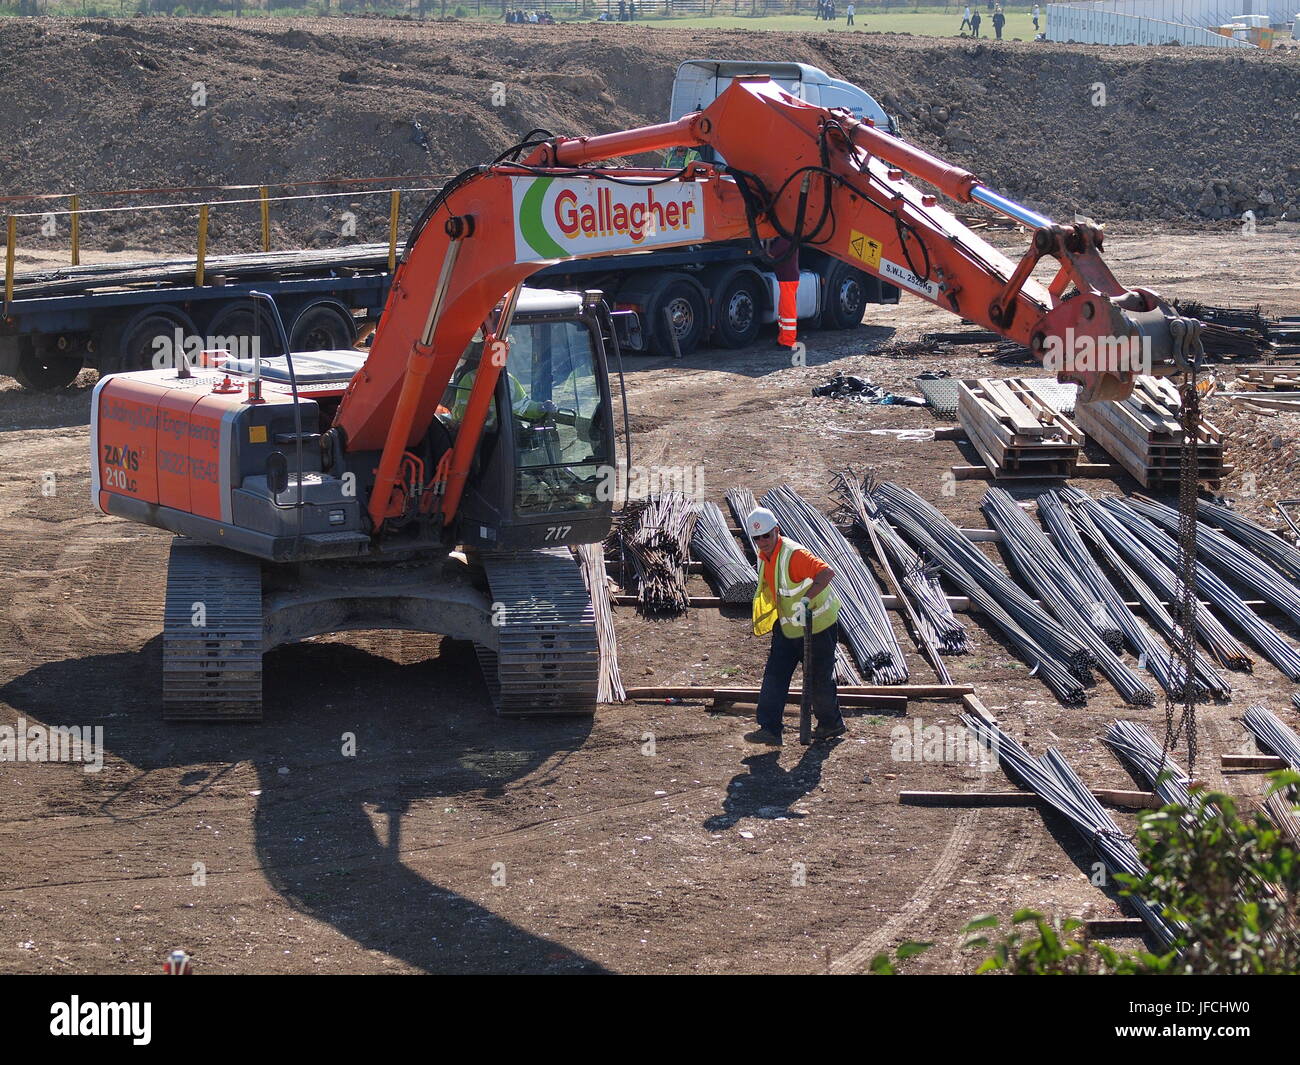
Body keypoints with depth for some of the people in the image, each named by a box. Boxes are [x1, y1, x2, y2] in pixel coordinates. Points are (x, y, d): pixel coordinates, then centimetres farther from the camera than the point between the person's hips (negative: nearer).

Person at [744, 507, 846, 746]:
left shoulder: (793, 554, -25)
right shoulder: (764, 556, 3)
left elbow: (827, 573, -37)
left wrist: (805, 600, -45)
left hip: (817, 626, -8)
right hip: (787, 626, 8)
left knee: (818, 680, 5)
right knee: (774, 675, -3)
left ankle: (832, 723, 27)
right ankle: (770, 729, -4)